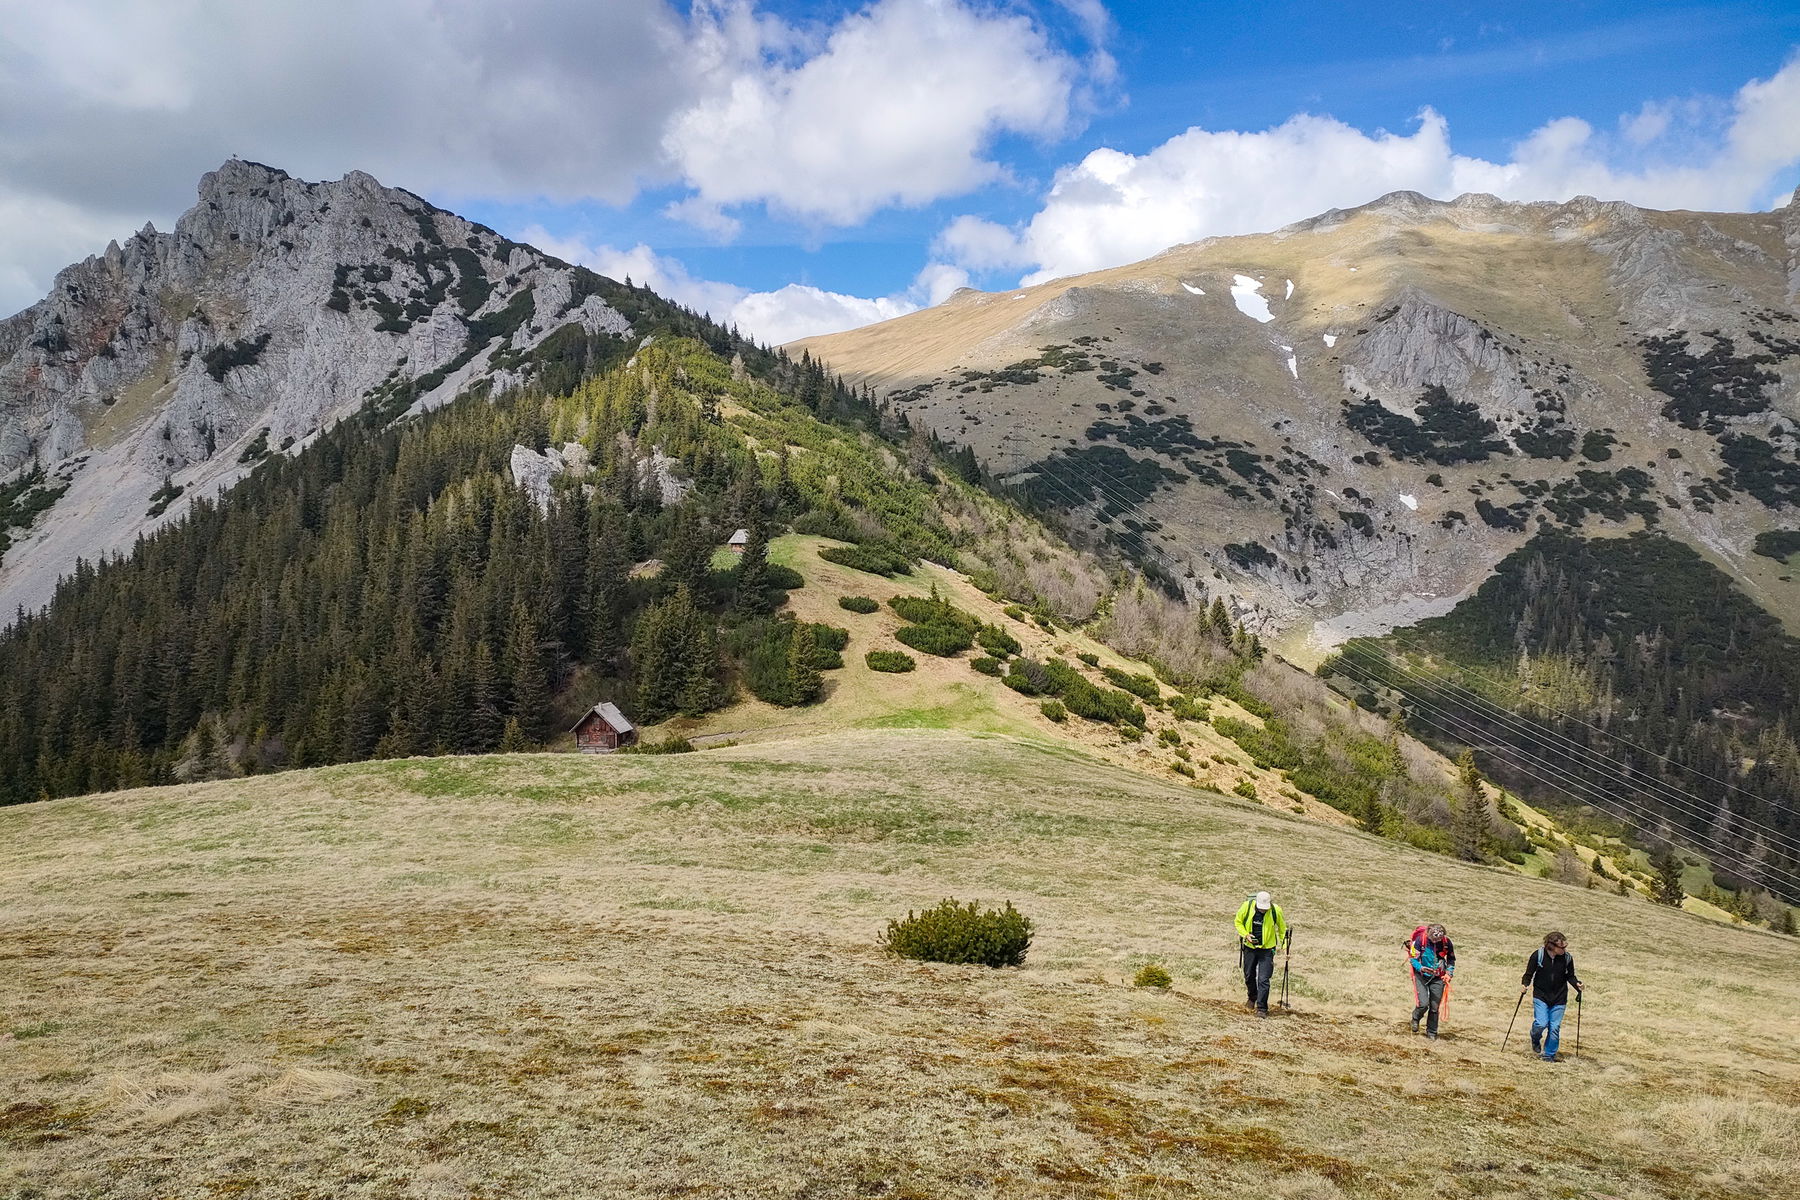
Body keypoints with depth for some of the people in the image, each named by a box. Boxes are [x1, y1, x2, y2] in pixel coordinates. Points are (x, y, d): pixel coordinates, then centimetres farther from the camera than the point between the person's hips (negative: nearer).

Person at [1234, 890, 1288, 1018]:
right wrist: (1246, 935, -13)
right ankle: (1252, 997, 44)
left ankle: (1262, 1008, 0)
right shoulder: (1247, 906, -15)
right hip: (1250, 947, 2)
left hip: (1267, 949, -2)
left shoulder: (1276, 910, -17)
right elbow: (1238, 922, 2)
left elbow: (1282, 927, 1)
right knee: (1249, 976, 16)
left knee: (1263, 980, -9)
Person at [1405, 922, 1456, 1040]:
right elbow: (1413, 958, -9)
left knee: (1434, 1007, 3)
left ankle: (1431, 1032, 22)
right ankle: (1415, 1019, 20)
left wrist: (1449, 973, -4)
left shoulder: (1447, 942, -11)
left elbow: (1451, 959, 8)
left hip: (1437, 977, 2)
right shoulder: (1421, 939, -19)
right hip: (1421, 975, -2)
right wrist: (1421, 968, -26)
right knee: (1423, 1003, -13)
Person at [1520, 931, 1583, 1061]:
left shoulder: (1567, 958, -7)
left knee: (1555, 1027, -1)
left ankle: (1549, 1055, 18)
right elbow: (1529, 974, -4)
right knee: (1541, 1023, -13)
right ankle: (1535, 1041, 22)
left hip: (1559, 998, 2)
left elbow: (1570, 976, 7)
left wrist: (1577, 984, -12)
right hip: (1540, 995, -2)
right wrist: (1524, 984, -21)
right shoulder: (1538, 955, -13)